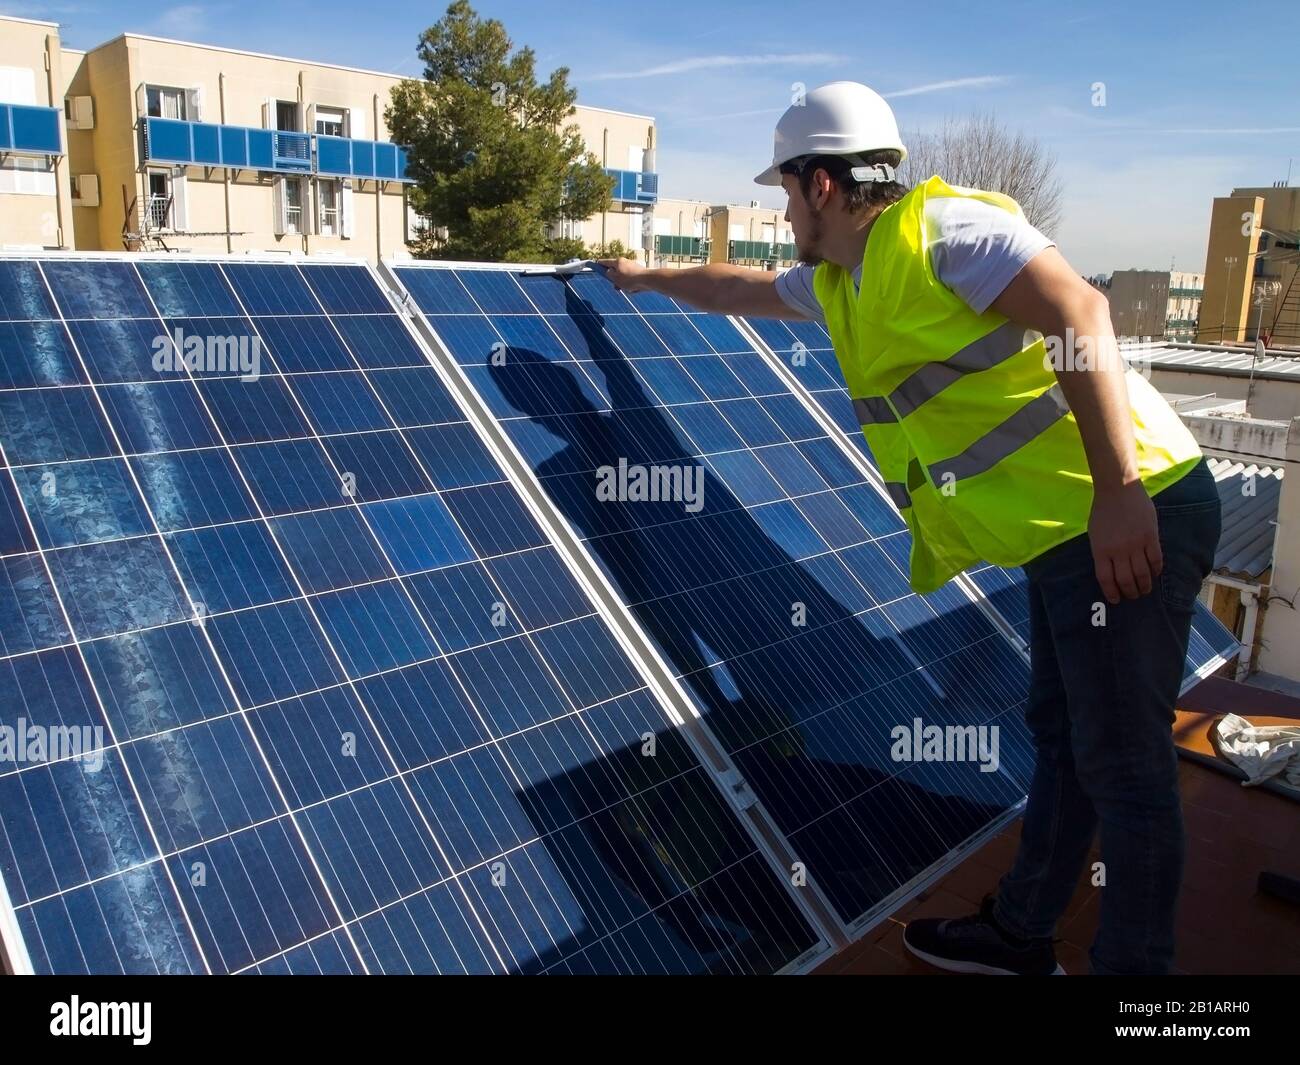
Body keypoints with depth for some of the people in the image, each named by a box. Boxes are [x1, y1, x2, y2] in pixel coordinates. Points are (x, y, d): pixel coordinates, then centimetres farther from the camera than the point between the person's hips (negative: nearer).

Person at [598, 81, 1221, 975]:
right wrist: (647, 278, 47)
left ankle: (1133, 961, 15)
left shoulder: (939, 226, -12)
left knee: (1124, 765, 0)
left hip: (1130, 516, -9)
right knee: (1061, 740, 18)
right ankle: (1020, 935, 32)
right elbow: (742, 290, 34)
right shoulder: (838, 283, 16)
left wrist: (1120, 490, -28)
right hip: (1064, 532, 10)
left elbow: (1077, 310, -23)